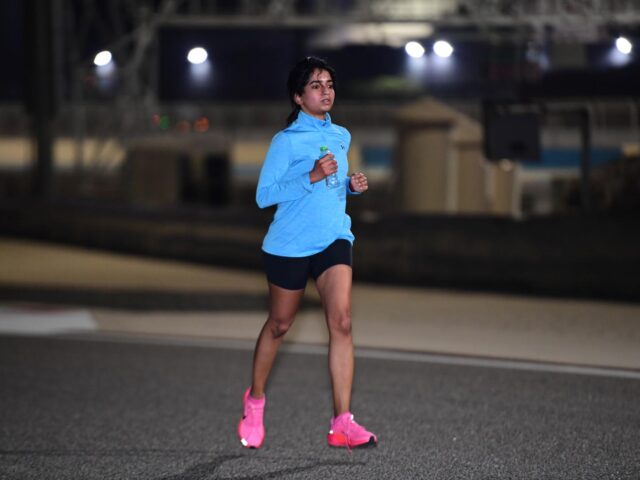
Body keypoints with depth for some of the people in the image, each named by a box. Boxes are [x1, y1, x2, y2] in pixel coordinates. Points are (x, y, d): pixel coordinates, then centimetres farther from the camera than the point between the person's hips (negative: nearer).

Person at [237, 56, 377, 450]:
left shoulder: (341, 137, 9)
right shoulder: (287, 141, -9)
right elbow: (264, 195, -13)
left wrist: (352, 186, 2)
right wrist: (312, 177, -22)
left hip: (334, 240, 4)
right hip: (290, 244, -3)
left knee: (341, 322, -14)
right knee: (279, 325, 11)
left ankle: (342, 423, -17)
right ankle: (255, 400, 37)